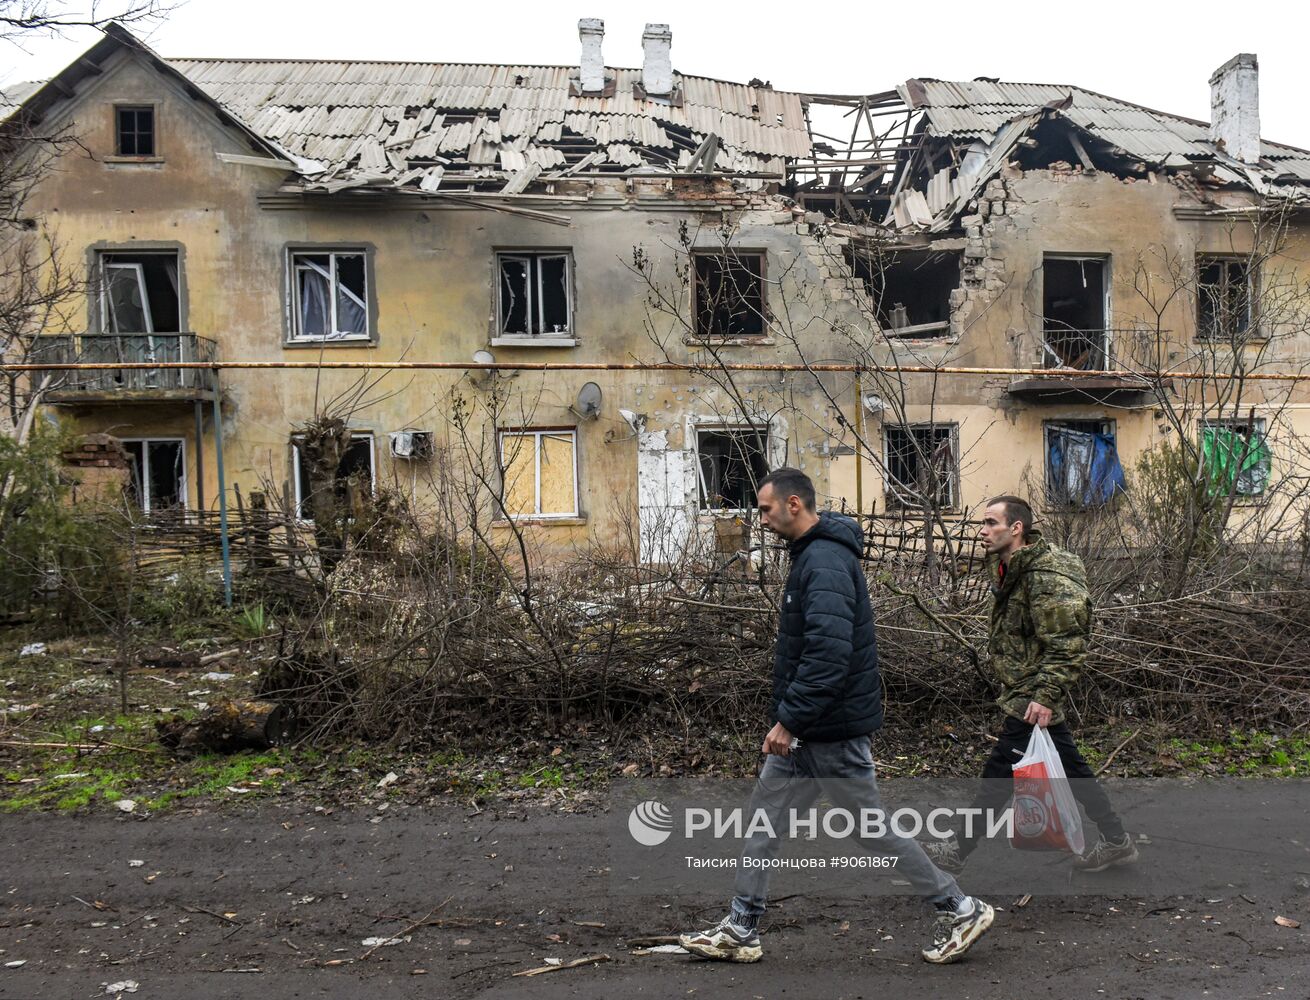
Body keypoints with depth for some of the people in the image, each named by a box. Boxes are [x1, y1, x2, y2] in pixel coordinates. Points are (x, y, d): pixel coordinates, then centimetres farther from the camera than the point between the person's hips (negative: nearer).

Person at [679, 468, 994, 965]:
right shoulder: (813, 555, 12)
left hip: (830, 731, -10)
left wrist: (789, 720, -26)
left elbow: (830, 652, -31)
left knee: (872, 826, 4)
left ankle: (960, 910, 20)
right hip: (806, 728, 10)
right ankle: (741, 929, 23)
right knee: (765, 817, 13)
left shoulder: (826, 562, -21)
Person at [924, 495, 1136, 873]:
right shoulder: (1009, 568, 8)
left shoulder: (1046, 579, -23)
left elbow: (1069, 646, -25)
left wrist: (1046, 696, -27)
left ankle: (957, 850, 9)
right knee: (1071, 768, 17)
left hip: (1032, 698, -10)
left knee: (999, 772, -1)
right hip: (1024, 689, 10)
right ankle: (1116, 841, 29)